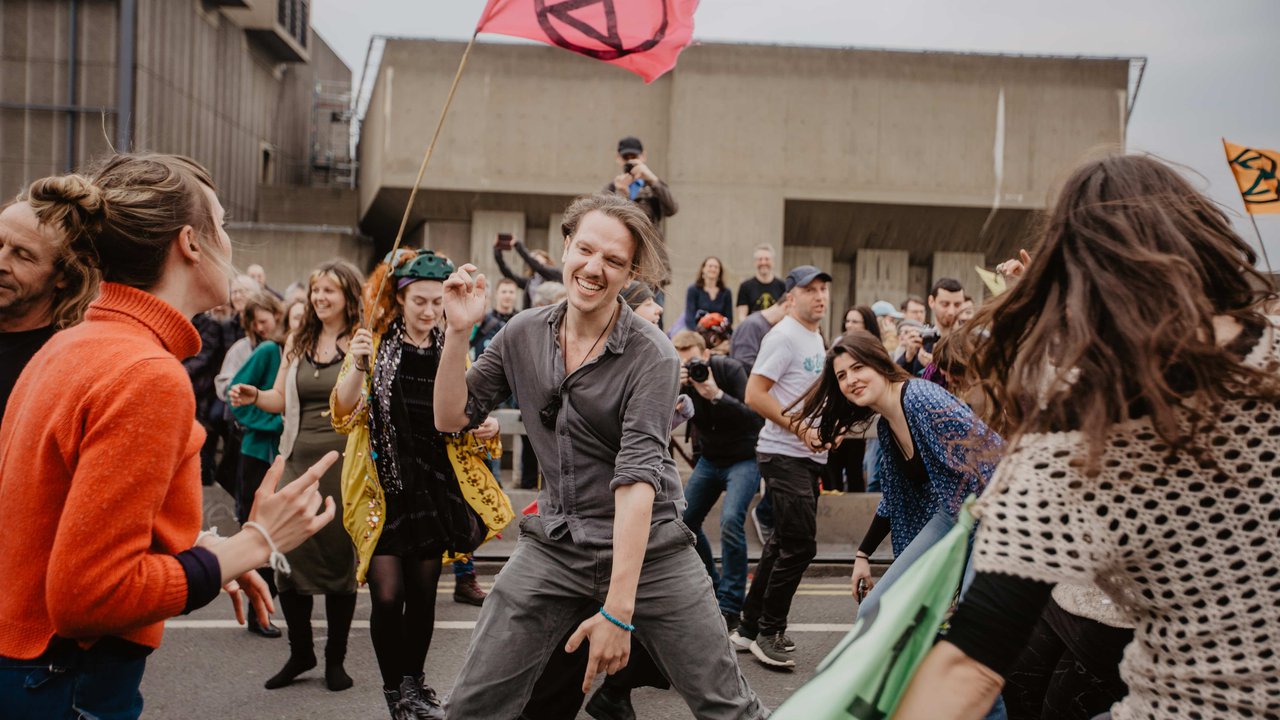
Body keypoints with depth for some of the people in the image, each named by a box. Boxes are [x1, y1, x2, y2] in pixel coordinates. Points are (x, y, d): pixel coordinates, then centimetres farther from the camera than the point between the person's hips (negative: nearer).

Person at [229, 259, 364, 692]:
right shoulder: (298, 342, 15)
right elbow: (282, 399, 19)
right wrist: (254, 397, 0)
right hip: (298, 457, 4)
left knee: (339, 556, 4)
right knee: (288, 554, 3)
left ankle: (335, 658, 20)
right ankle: (300, 652, 23)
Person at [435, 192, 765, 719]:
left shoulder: (652, 355, -15)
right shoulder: (524, 334, 0)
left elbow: (636, 476, -23)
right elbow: (451, 418, 3)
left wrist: (618, 608, -29)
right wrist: (458, 331, -11)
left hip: (648, 551, -3)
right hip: (552, 547, 3)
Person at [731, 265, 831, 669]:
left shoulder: (817, 340, 18)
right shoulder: (784, 336, -11)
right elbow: (754, 395, -18)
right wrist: (801, 430, -22)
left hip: (810, 455, 10)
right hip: (784, 455, -10)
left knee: (784, 543, 13)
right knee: (799, 544, -12)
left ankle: (750, 628, 22)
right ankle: (768, 633, 1)